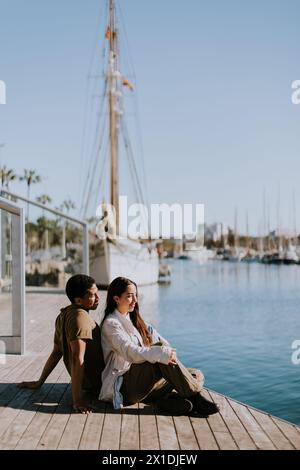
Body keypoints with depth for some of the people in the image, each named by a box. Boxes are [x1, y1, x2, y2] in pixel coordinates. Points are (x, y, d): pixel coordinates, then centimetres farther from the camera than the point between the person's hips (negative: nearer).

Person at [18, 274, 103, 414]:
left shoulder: (63, 316, 8)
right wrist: (77, 399, -29)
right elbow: (77, 358, -28)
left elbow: (56, 353, 13)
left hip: (86, 381, 9)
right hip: (96, 384, -9)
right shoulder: (81, 316, -21)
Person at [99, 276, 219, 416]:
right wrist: (161, 353, -37)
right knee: (160, 349, -30)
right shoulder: (111, 323, -7)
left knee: (197, 375, -1)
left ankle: (167, 399, -27)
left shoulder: (133, 319, 20)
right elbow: (130, 352, -24)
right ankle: (195, 398, -26)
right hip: (125, 385, -8)